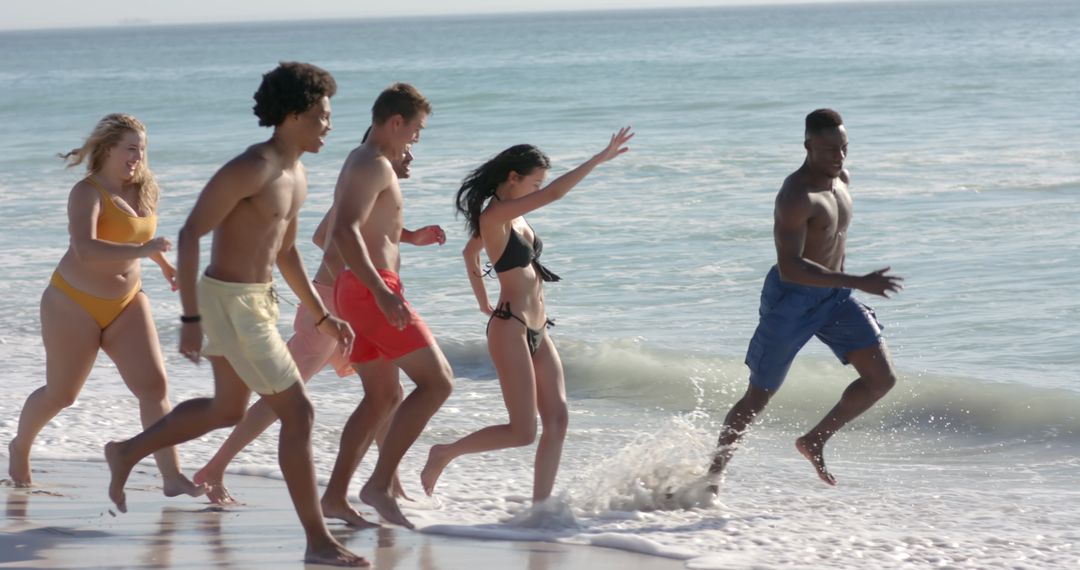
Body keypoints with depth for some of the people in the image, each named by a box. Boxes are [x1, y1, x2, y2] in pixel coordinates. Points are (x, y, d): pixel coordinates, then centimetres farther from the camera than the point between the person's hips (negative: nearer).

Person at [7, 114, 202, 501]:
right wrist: (140, 250, -44)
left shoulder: (142, 190, 3)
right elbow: (84, 248, -37)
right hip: (75, 303, -6)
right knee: (62, 393, 9)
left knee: (155, 385, -11)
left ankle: (172, 477, -14)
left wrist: (165, 265, 26)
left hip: (126, 304, 6)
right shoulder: (88, 193, -19)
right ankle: (20, 447, 38)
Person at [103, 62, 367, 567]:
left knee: (227, 410, 24)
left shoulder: (296, 175, 9)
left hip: (257, 299, 10)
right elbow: (190, 234, -22)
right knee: (298, 413, -8)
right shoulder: (250, 169, -21)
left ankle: (127, 454, 40)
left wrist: (322, 316, 19)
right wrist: (190, 319, -24)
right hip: (230, 303, -10)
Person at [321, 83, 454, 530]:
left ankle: (335, 495, 14)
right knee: (437, 381, -10)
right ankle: (380, 484, -15)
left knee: (383, 397, 16)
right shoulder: (375, 166, -13)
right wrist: (381, 290, -32)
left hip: (353, 290, 11)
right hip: (370, 290, -11)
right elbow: (345, 230, -26)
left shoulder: (360, 162, 19)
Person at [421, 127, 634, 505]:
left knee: (557, 420, -1)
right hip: (509, 330, -10)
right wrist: (600, 159, -24)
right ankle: (444, 455, 10)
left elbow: (469, 253, 30)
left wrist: (483, 301, 34)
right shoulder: (495, 215, -15)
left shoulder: (514, 217, 14)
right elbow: (554, 194, -25)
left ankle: (540, 506, 1)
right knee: (523, 431, -8)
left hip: (536, 332, 10)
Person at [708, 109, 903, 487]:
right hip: (791, 299, -7)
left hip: (834, 297, 7)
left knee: (882, 378, -3)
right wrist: (858, 283, -38)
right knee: (758, 399, 4)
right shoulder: (796, 196, -26)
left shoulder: (842, 180, 2)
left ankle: (814, 441, 12)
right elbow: (789, 267, -35)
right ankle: (713, 474, 20)